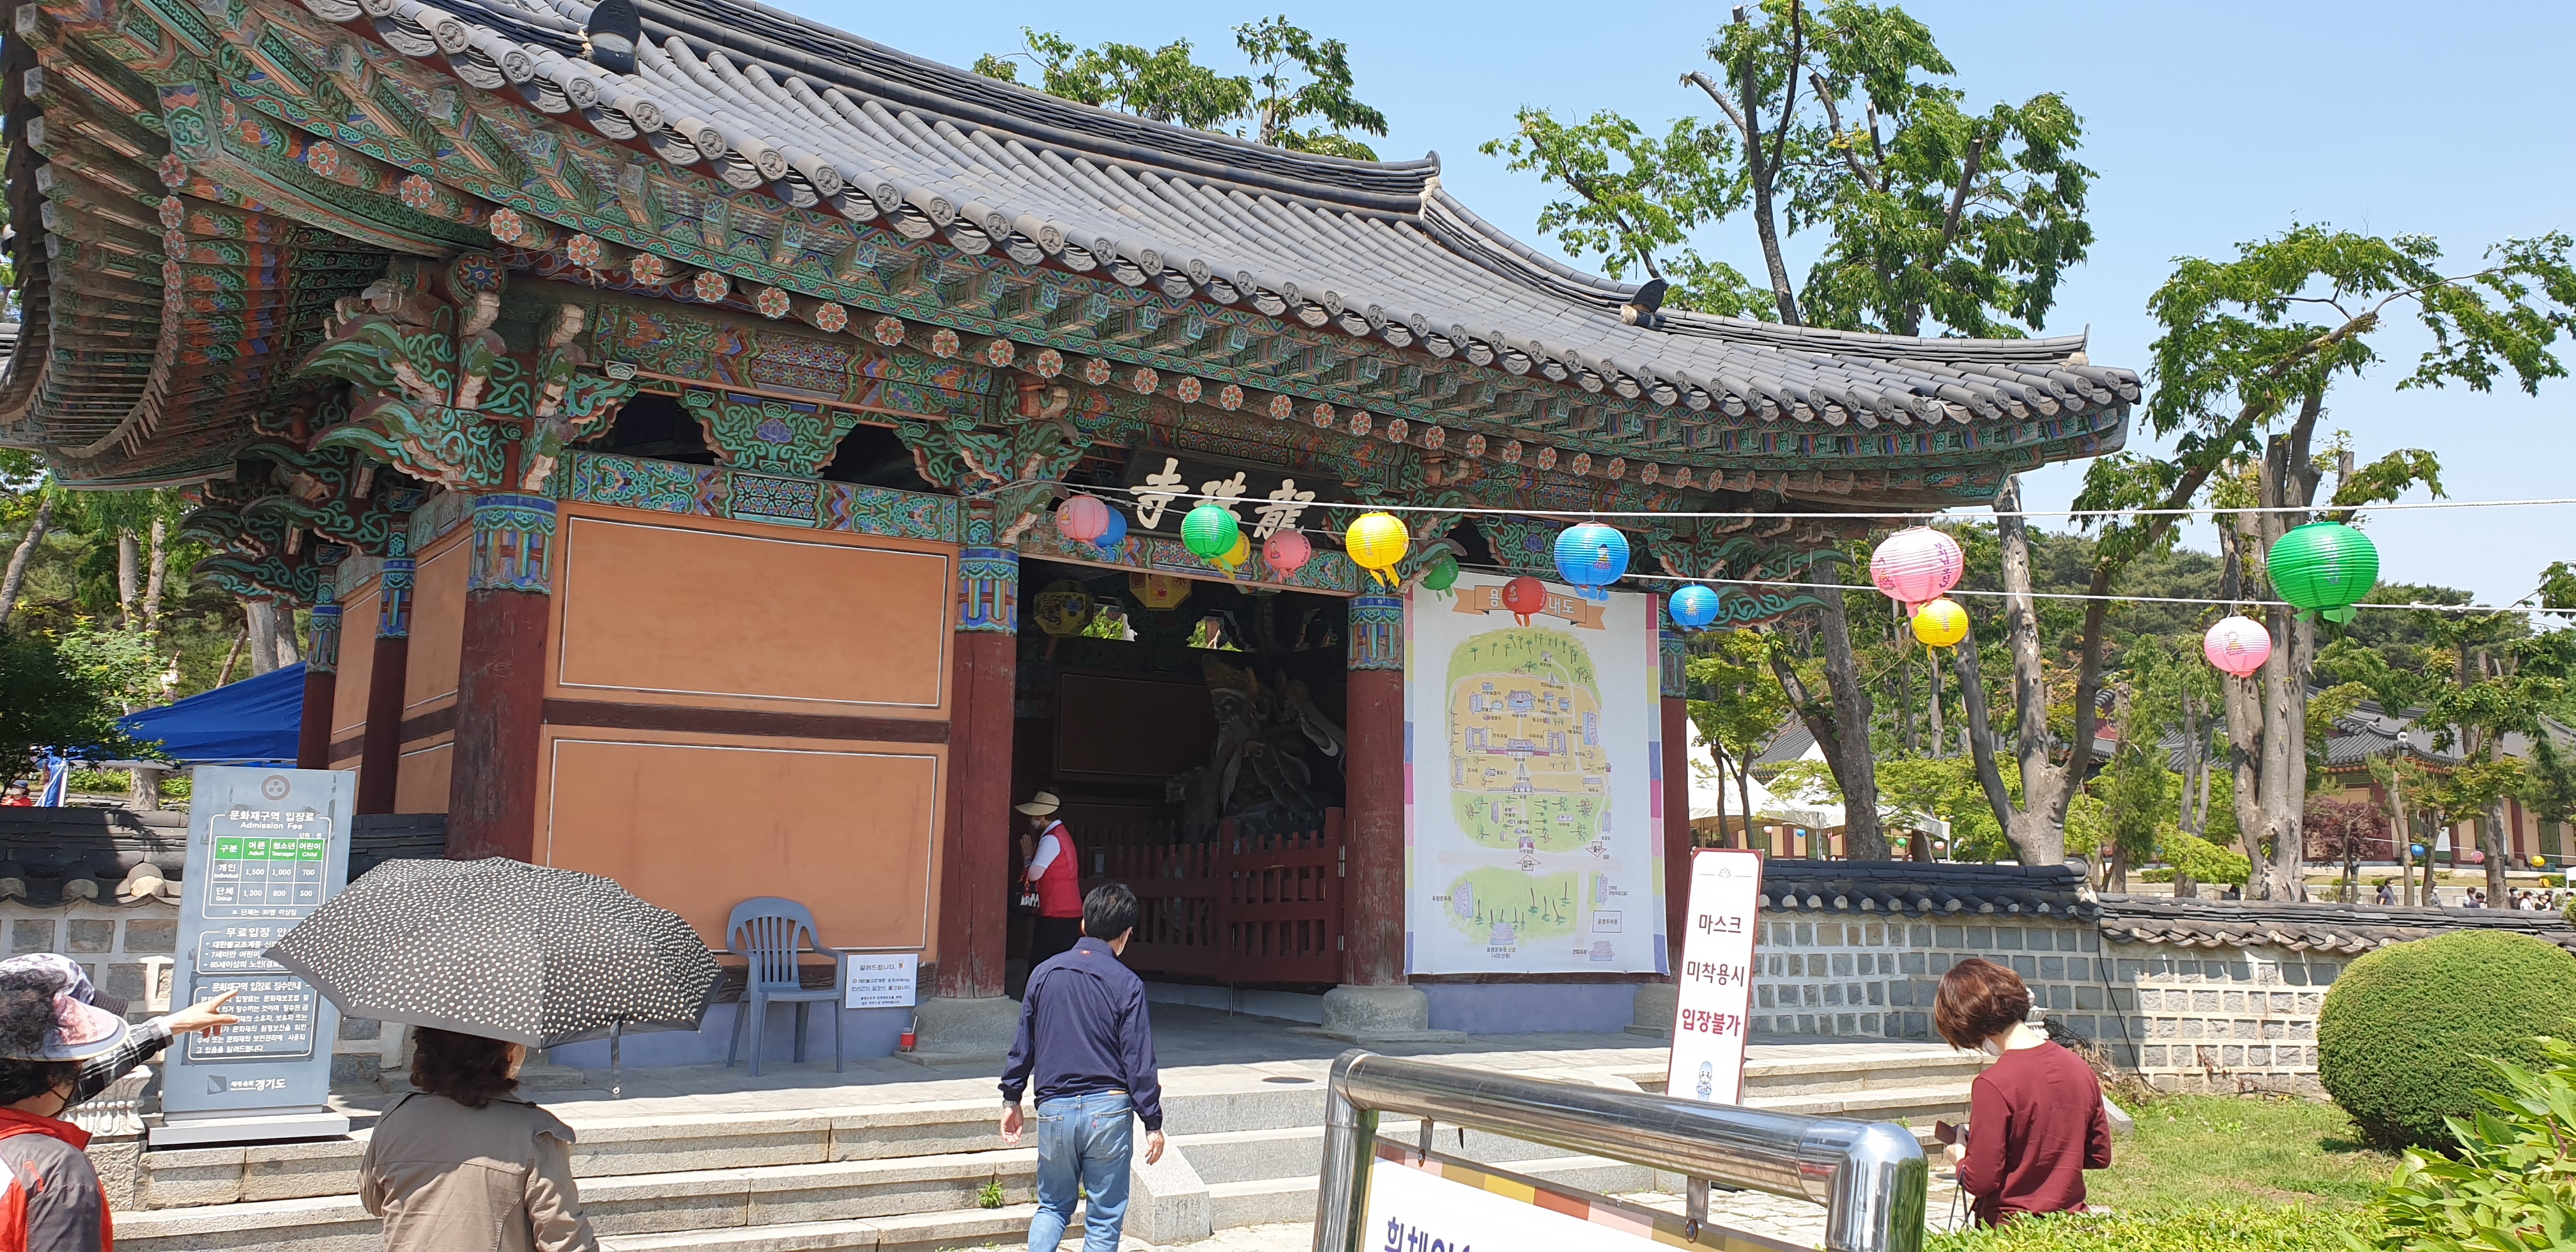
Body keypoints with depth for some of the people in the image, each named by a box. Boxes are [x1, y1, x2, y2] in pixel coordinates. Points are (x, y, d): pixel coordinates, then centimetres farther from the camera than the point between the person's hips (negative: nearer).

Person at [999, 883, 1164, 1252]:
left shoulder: (1044, 973, 3)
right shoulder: (1127, 984, -8)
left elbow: (1023, 1044, 8)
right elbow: (1139, 1060, -8)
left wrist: (1011, 1098, 19)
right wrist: (1153, 1123, -2)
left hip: (1054, 1110, 3)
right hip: (1108, 1110, -3)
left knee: (1053, 1207, 19)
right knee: (1104, 1220, 7)